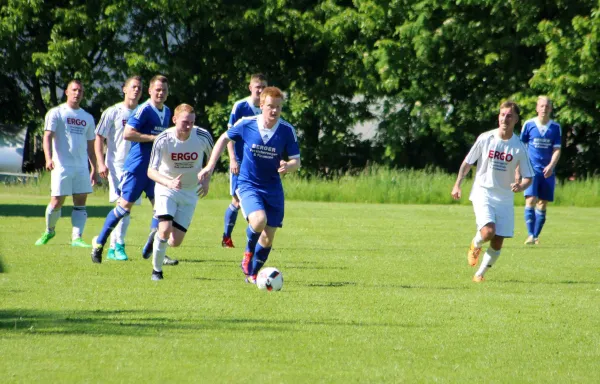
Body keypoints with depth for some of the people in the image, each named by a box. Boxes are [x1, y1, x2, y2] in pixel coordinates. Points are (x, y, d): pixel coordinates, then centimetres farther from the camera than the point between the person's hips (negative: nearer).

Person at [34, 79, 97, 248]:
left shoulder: (87, 118, 18)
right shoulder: (56, 113, 2)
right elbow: (48, 136, -8)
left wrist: (94, 168, 16)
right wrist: (49, 158, -24)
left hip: (82, 167, 4)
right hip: (62, 165, -4)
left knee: (80, 202, -4)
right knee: (57, 202, -4)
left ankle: (76, 237, -6)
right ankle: (49, 231, 19)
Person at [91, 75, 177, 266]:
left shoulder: (167, 112, 13)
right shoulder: (144, 110, -12)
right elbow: (127, 134, -21)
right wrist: (153, 138, -20)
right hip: (137, 166, -7)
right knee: (125, 206, -3)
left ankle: (151, 250, 4)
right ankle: (99, 243, 12)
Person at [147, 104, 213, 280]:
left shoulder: (203, 137, -14)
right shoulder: (163, 140, -20)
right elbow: (151, 171, -20)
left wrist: (206, 180, -5)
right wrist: (169, 182, -39)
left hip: (190, 193, 2)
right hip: (166, 189, -2)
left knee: (175, 241, -4)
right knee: (165, 229, -24)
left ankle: (157, 236, 32)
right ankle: (156, 269, -2)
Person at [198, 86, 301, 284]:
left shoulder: (287, 131, -11)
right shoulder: (246, 124, -11)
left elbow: (296, 161, -7)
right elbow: (224, 139, 7)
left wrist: (288, 166, -31)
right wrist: (210, 166, 4)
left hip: (273, 188, 2)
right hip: (248, 184, -2)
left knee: (268, 236, 5)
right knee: (258, 220, -29)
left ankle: (252, 273, 28)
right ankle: (249, 252, 1)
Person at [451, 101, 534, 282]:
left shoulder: (519, 147, -4)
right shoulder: (485, 138, -5)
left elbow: (528, 177, 1)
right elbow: (467, 162, 7)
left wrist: (521, 186, -21)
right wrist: (457, 184, 4)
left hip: (505, 198, 2)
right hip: (483, 192, -2)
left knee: (497, 243, 0)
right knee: (488, 231, -24)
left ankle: (480, 273, 22)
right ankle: (475, 245, 11)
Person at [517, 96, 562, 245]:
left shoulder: (555, 127, 4)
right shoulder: (529, 125, 0)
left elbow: (557, 149, 1)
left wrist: (551, 166, -16)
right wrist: (518, 170, 5)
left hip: (547, 171, 2)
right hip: (531, 170, -2)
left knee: (542, 204, 4)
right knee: (531, 200, -16)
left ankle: (536, 236, 13)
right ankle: (530, 235, -17)